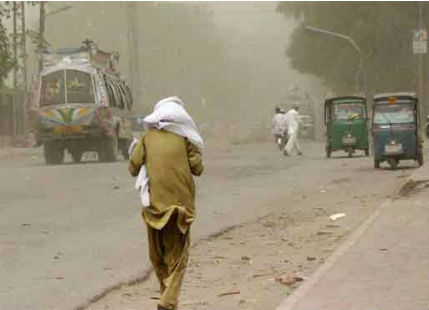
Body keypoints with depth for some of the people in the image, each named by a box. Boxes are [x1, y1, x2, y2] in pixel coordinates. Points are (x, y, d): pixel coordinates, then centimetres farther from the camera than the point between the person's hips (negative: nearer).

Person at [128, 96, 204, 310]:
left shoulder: (148, 137, 4)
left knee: (157, 254, 17)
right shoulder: (184, 138, 1)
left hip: (155, 202, 1)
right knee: (178, 256, 2)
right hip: (181, 202, -1)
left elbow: (133, 168, 2)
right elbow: (197, 168, -1)